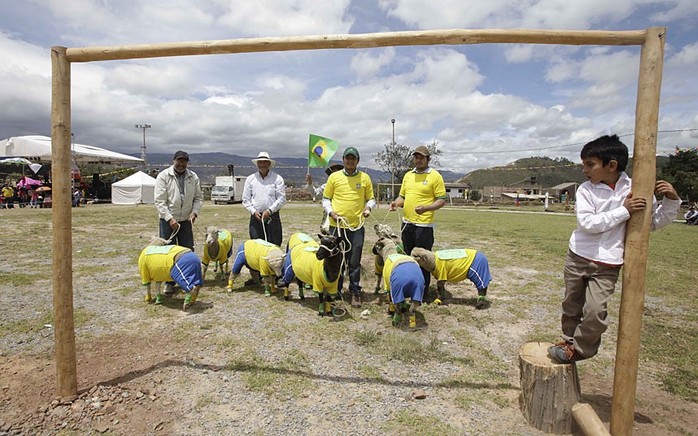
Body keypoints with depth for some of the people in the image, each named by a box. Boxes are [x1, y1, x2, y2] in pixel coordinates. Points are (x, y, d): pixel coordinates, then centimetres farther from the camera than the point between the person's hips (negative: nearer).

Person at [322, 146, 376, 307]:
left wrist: (368, 207, -11)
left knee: (354, 262, 5)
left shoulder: (365, 178, 4)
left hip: (356, 227, 0)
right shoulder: (334, 177, 3)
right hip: (336, 226, 1)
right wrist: (330, 211, -10)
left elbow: (371, 199, 9)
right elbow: (326, 199, 6)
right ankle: (336, 291, 26)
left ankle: (355, 292, 18)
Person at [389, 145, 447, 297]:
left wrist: (425, 208, -25)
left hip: (424, 224, -6)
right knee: (408, 256, 17)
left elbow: (442, 200, -9)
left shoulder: (435, 176, -7)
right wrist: (397, 203, -4)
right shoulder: (408, 175, 12)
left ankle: (423, 290, 16)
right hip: (407, 223, 7)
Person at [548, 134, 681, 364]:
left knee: (595, 311, -12)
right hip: (577, 258, 1)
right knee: (571, 307, 13)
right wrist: (623, 211, -20)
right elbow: (587, 223, -19)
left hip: (607, 265, -1)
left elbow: (655, 222, 10)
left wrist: (671, 200, -5)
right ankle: (570, 340, 36)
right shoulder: (585, 190, -6)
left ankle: (579, 348, 13)